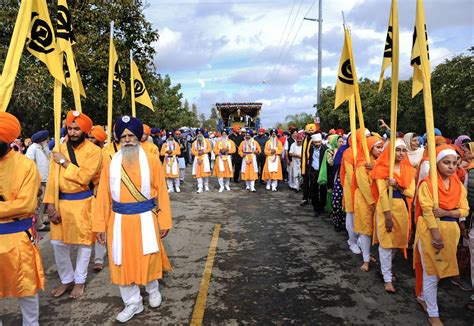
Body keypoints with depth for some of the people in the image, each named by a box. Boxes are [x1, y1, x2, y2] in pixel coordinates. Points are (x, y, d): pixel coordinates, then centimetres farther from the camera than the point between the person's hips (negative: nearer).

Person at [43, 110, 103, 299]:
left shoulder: (93, 151, -9)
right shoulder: (60, 149, 4)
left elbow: (84, 177, -21)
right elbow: (52, 178, 0)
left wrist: (64, 162, -14)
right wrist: (50, 204, -7)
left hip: (83, 202, -4)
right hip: (62, 202, 4)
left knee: (84, 242, 7)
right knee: (58, 243, 9)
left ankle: (80, 281, 26)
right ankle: (66, 279, 29)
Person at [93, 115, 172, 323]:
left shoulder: (151, 160, -5)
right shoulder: (110, 162, 1)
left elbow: (161, 191, -5)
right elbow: (103, 195, 2)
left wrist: (164, 220, -5)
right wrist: (100, 224, 0)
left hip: (145, 218, -2)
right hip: (120, 220, 2)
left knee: (148, 258, 10)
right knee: (123, 261, 11)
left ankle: (153, 289, 41)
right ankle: (133, 303, 31)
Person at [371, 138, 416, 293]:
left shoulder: (408, 170, 8)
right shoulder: (382, 169, -7)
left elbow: (411, 193, 2)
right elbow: (382, 193, -12)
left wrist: (397, 187, -16)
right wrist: (388, 216, -17)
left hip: (402, 209, 5)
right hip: (386, 208, -5)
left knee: (396, 241, 13)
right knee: (386, 243, -2)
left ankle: (386, 268, 35)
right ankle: (387, 278, 6)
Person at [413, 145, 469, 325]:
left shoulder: (458, 185, 6)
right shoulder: (427, 183, -12)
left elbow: (464, 210, 1)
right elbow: (427, 211, -15)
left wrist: (445, 213, -17)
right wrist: (436, 235, -19)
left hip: (450, 231, 6)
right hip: (431, 231, -6)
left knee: (439, 269, 17)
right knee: (431, 273, 3)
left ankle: (422, 296, 39)